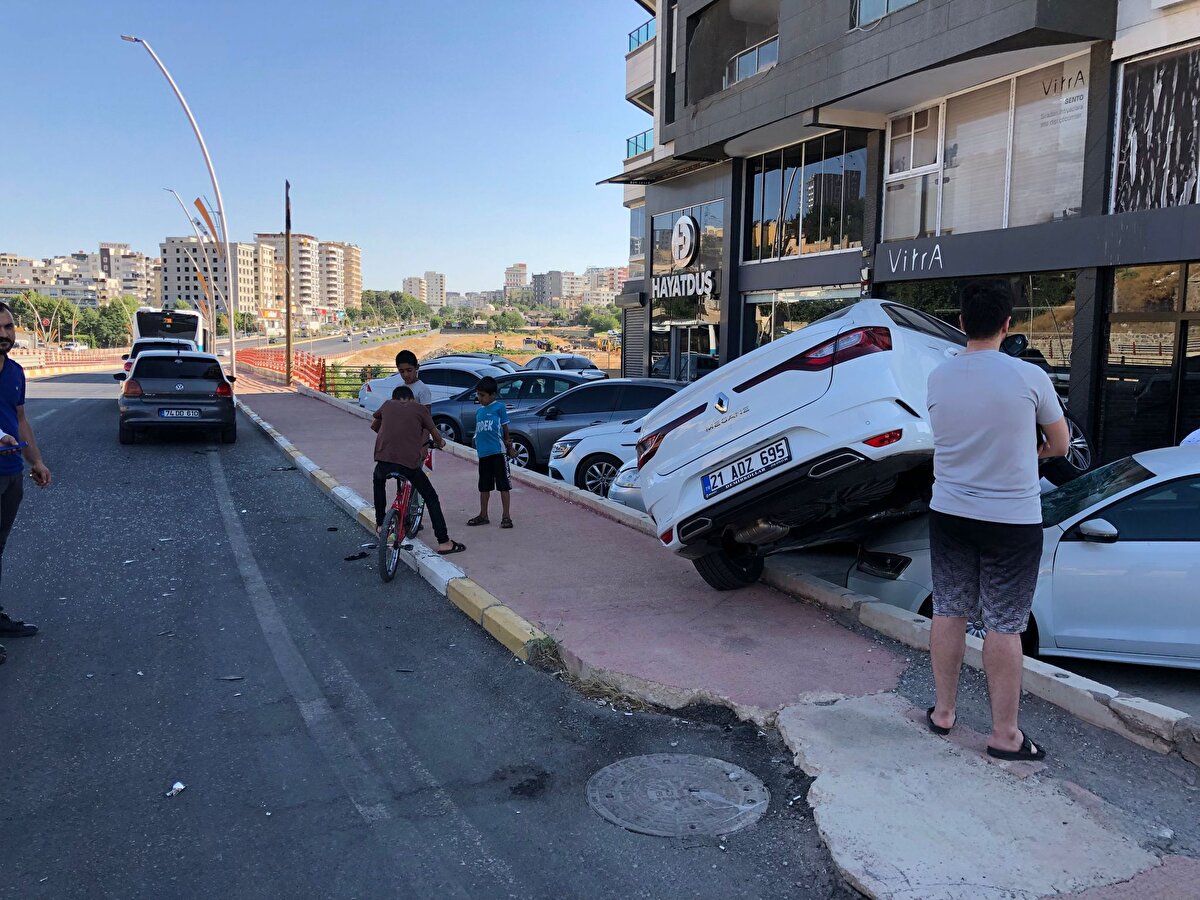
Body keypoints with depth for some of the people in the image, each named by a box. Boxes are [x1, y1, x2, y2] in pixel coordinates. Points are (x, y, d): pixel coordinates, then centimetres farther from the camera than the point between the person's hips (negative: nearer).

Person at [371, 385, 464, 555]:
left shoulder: (387, 404, 20)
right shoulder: (420, 408, 14)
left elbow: (374, 426, 36)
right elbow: (435, 434, 17)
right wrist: (440, 443, 40)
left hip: (384, 460, 2)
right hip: (409, 463, -2)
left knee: (379, 480, 37)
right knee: (431, 498, 13)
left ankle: (380, 524, 38)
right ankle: (444, 542, 6)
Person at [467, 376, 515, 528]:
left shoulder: (499, 407, -2)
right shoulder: (478, 411, 14)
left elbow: (505, 429, 2)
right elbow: (479, 431, 15)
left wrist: (508, 446, 2)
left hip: (498, 451, -6)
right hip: (483, 453, 6)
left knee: (503, 484, -2)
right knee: (484, 486, 14)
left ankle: (506, 516, 2)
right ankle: (483, 516, 24)